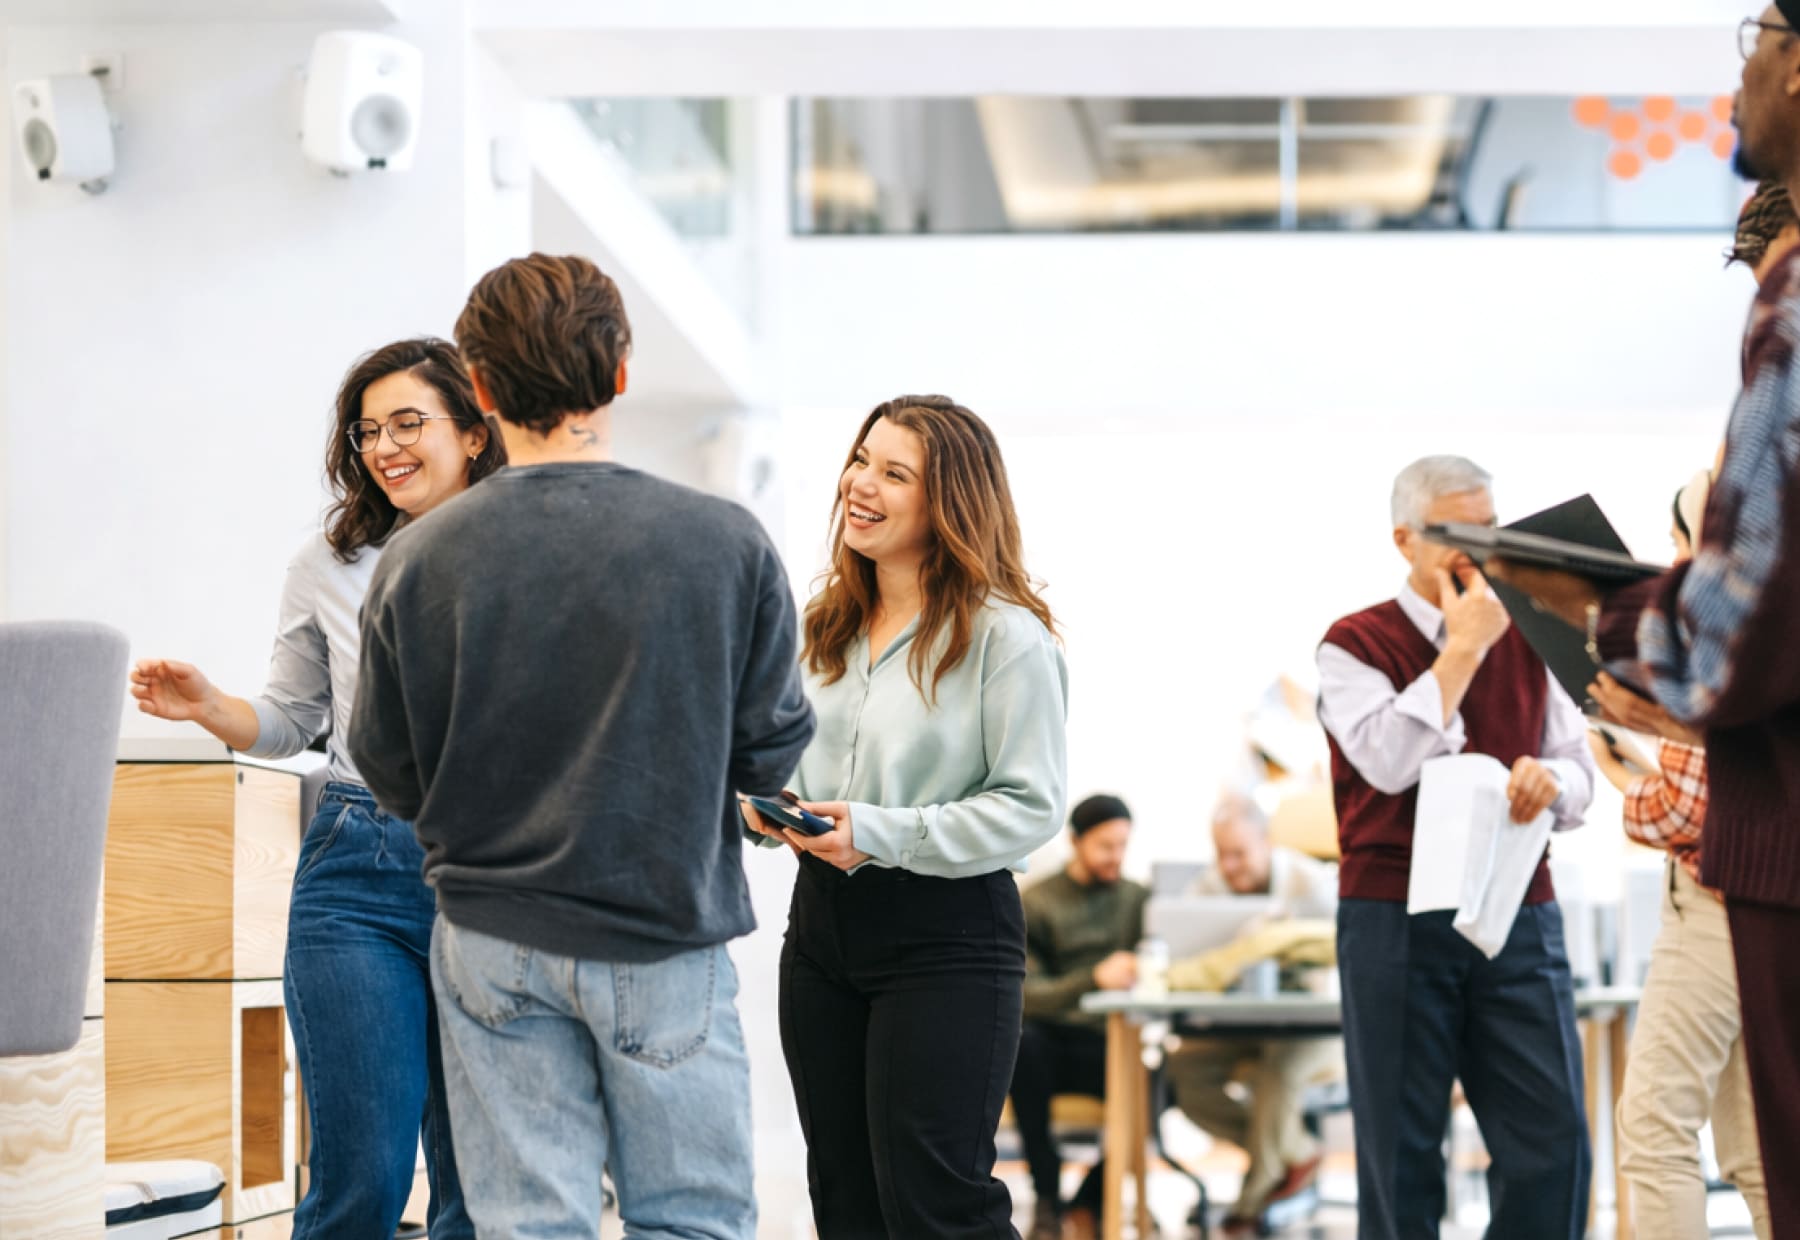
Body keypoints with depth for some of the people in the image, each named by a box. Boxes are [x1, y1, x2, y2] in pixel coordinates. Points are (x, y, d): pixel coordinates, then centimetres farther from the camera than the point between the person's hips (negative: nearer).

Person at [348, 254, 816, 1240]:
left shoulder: (419, 560, -7)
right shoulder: (726, 544, -9)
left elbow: (391, 777, 2)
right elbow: (772, 751, -2)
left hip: (493, 944, 1)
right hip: (669, 936, -1)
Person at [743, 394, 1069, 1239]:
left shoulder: (1005, 635, -12)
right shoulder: (829, 624, 11)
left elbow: (1032, 807, -15)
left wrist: (882, 836, -21)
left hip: (946, 934, -7)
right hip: (823, 918, 8)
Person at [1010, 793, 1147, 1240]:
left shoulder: (1139, 900, 13)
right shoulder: (1037, 903, 0)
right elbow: (1028, 993, -13)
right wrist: (1094, 978, -29)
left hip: (1113, 1049, 2)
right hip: (1053, 1041, -2)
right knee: (1023, 1042, -38)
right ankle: (1046, 1198, -22)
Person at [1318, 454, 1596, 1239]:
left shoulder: (1526, 639, 14)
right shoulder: (1356, 644, 0)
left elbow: (1579, 774, 13)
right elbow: (1389, 761, -16)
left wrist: (1549, 780, -11)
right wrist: (1463, 646, -12)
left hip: (1519, 912, 4)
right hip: (1396, 918, -4)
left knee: (1551, 1141, -4)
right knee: (1402, 1153, 0)